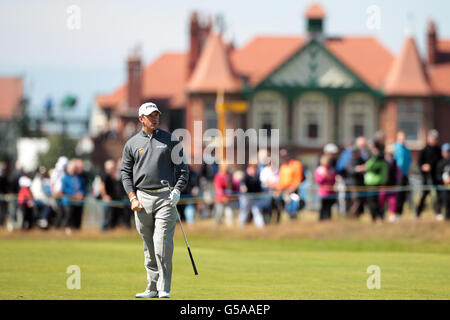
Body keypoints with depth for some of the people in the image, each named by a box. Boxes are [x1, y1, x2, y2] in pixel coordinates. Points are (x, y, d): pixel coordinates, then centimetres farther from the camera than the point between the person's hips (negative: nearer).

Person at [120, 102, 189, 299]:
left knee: (162, 245, -12)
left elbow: (182, 169, 8)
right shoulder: (132, 143, 11)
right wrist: (132, 197, -2)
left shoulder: (170, 140, 8)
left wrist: (177, 190, -9)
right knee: (148, 248, 6)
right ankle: (152, 288, 12)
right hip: (142, 198, 2)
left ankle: (164, 290, -11)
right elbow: (126, 173, 10)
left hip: (166, 198, -2)